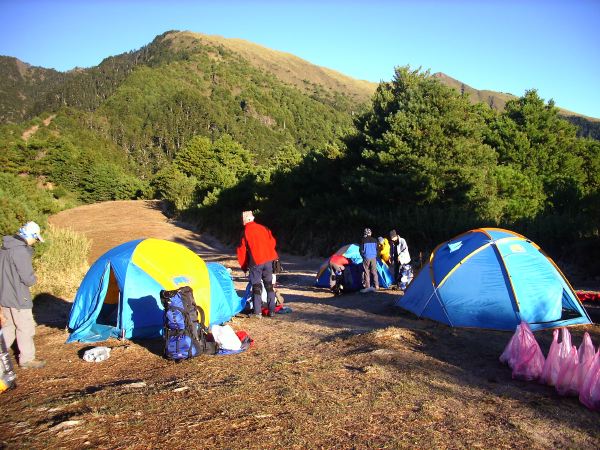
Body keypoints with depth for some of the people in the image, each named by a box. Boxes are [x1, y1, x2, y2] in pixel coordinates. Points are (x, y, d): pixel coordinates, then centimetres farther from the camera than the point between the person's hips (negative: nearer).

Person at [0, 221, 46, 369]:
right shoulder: (21, 251, -22)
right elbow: (28, 279, -21)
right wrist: (33, 279, -2)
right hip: (18, 298, -8)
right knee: (25, 328, 6)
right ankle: (27, 359, 16)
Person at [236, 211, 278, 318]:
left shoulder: (245, 232, -5)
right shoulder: (263, 228, 7)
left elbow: (241, 251, -1)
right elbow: (273, 242, 12)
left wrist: (244, 266, 10)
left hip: (256, 262, -4)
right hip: (268, 260, 4)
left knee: (256, 286, 4)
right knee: (269, 284, 13)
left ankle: (258, 312, 2)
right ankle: (272, 310, 15)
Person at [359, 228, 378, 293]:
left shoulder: (363, 240, -8)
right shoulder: (374, 240, 3)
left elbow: (361, 250, -3)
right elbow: (377, 249, 11)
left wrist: (363, 256, 15)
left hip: (366, 258, -3)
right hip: (373, 257, 3)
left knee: (367, 272, 3)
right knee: (374, 272, 10)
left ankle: (367, 286, 1)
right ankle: (376, 286, 10)